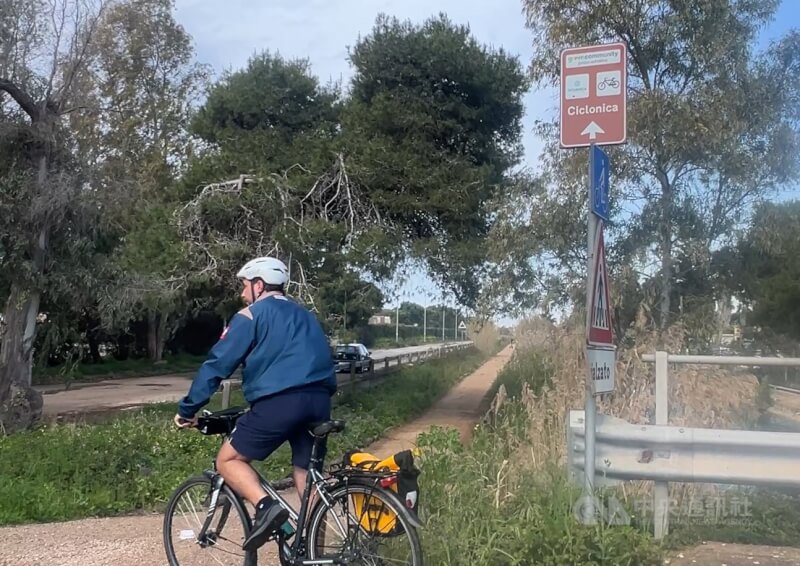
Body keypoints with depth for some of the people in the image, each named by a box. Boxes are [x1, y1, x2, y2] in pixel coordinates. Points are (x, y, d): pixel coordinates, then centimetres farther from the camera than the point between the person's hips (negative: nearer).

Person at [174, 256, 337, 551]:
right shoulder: (305, 315, 28)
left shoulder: (251, 314, 8)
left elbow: (218, 363, 4)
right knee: (306, 477, 14)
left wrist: (187, 409, 11)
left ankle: (266, 506, -15)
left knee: (228, 459, 9)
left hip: (281, 401, -6)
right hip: (319, 401, 7)